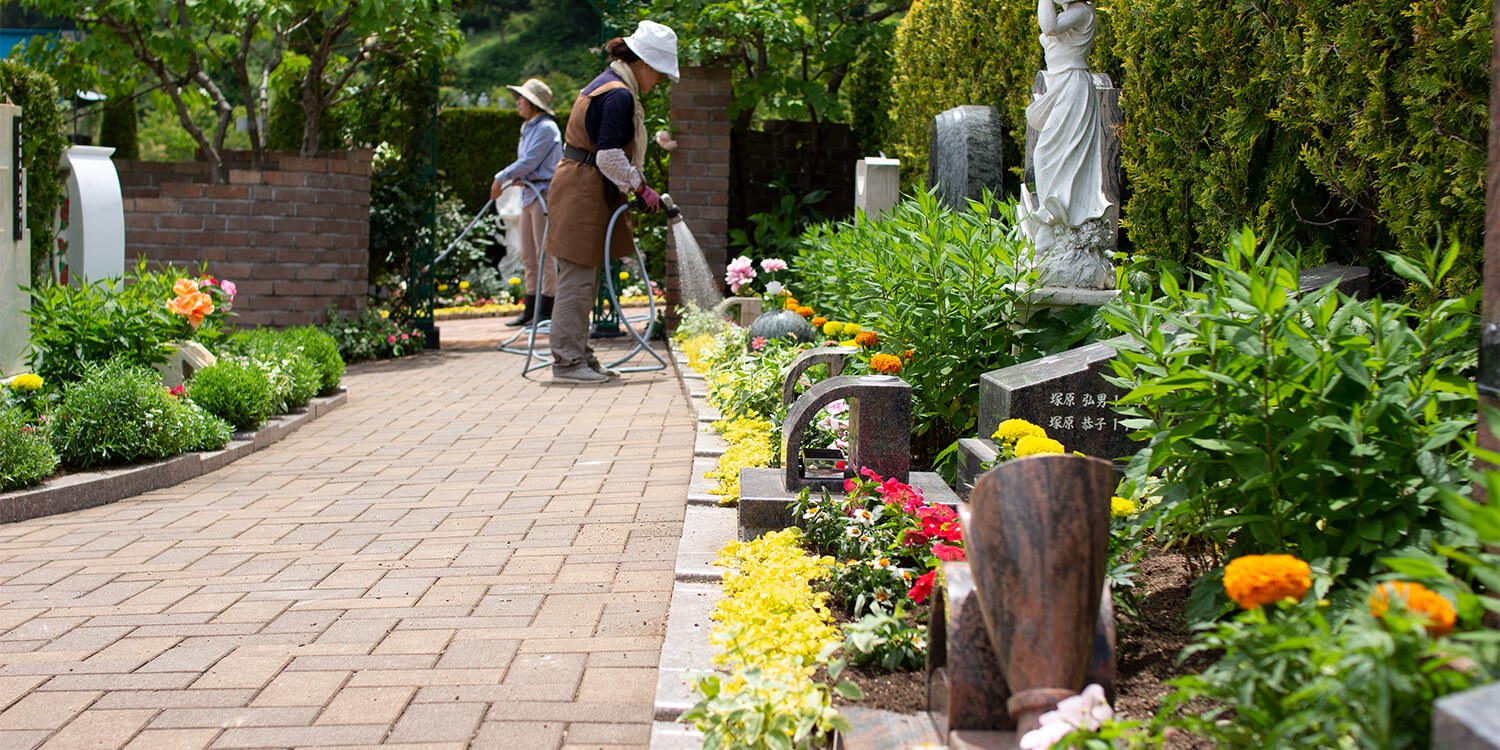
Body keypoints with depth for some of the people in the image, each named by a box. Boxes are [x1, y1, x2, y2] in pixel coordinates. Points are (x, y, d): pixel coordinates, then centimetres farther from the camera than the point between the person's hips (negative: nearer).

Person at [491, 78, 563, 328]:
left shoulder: (546, 128, -12)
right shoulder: (529, 128, 18)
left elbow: (529, 162, -16)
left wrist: (501, 178, -10)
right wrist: (514, 178, 6)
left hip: (545, 193, -10)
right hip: (529, 194, 10)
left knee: (545, 255, -6)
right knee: (529, 258, 10)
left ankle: (546, 311, -3)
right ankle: (531, 310, 15)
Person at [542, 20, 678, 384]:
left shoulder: (607, 84, 16)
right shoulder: (620, 95, -17)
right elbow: (610, 156, -23)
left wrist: (631, 188, 18)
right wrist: (640, 188, -12)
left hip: (581, 188, 11)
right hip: (583, 192, -11)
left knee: (584, 281, 13)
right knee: (577, 279, -7)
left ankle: (578, 355, 19)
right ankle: (568, 361, -4)